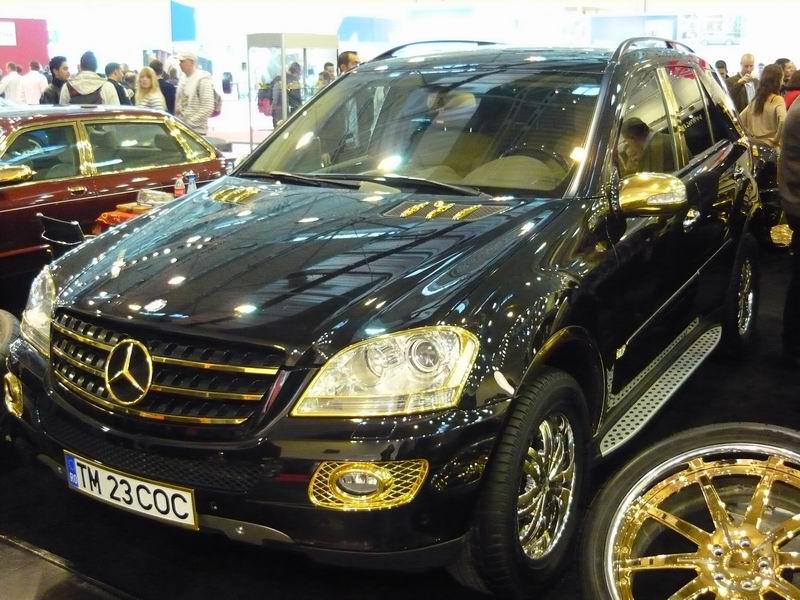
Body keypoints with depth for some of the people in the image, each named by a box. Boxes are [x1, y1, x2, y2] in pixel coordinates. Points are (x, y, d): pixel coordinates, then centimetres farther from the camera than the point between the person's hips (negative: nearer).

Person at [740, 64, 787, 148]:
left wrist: (750, 135, 10)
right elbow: (783, 121, -26)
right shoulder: (778, 100, -10)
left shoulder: (756, 99, 9)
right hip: (771, 146, -6)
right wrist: (776, 139, -13)